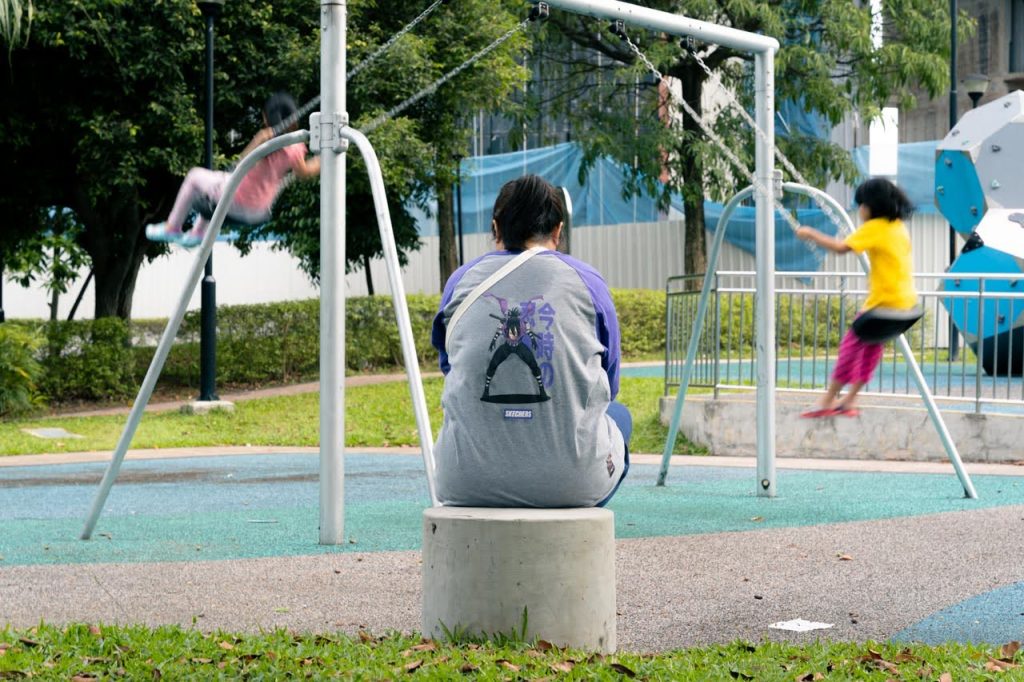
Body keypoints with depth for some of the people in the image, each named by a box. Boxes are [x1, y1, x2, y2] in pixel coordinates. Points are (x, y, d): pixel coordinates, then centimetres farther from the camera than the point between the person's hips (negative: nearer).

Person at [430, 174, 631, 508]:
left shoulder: (461, 280, 8)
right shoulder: (587, 281, 5)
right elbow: (608, 384, 16)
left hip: (468, 480, 2)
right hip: (571, 479, -2)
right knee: (618, 416, 34)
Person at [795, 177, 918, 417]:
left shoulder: (875, 228, -12)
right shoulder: (900, 227, 12)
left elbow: (841, 247, -20)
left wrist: (811, 234, -12)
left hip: (884, 301, -8)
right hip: (906, 301, 8)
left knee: (852, 344, -2)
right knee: (872, 346, 15)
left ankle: (829, 400, 0)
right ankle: (850, 399, 18)